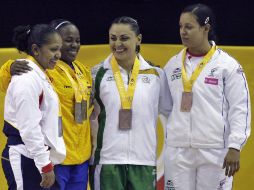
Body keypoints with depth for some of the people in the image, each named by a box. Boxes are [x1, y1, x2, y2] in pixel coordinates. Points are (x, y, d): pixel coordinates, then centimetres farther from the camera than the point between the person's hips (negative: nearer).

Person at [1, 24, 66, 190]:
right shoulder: (28, 78, -16)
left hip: (34, 158, 10)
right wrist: (46, 166, -18)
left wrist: (46, 162, 15)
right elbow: (29, 128, -20)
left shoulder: (39, 75, 14)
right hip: (24, 159, -10)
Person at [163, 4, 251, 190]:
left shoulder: (228, 65, -2)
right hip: (177, 152, 4)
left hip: (214, 153, -4)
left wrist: (234, 148, -10)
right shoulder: (173, 65, 11)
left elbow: (240, 109, -4)